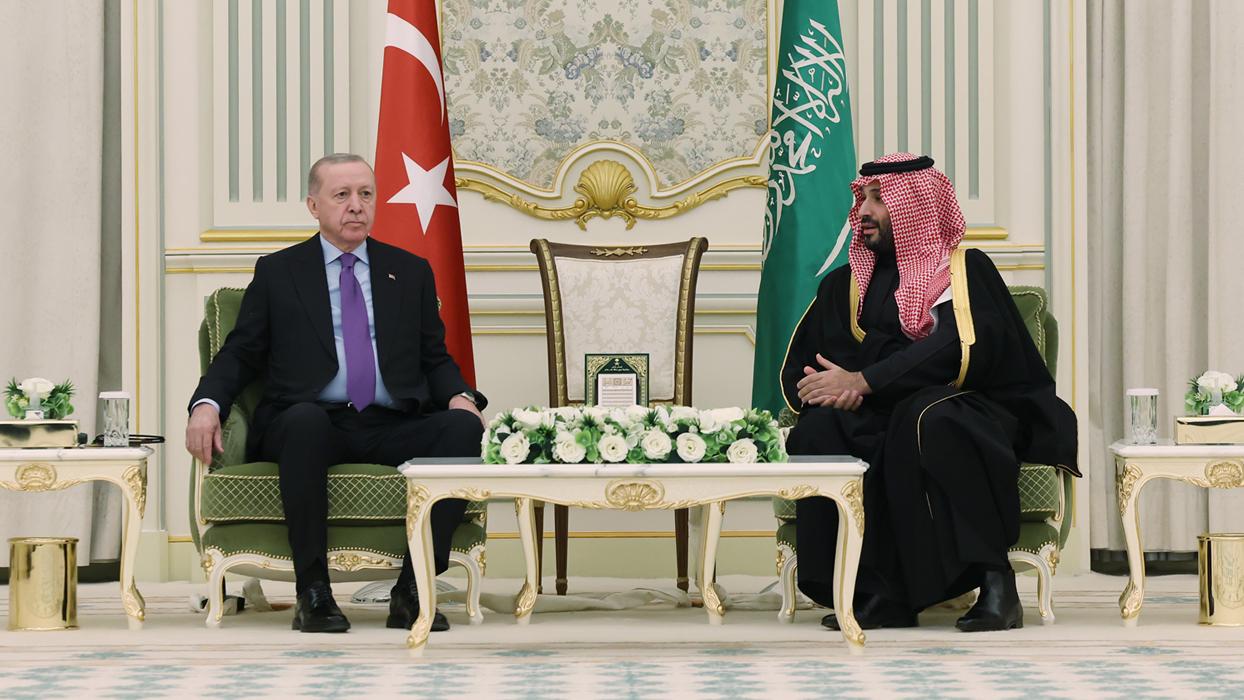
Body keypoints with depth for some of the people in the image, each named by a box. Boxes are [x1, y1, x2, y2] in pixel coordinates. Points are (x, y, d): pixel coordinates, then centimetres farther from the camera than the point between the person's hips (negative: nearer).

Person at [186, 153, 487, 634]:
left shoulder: (411, 272, 21)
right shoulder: (277, 272, 15)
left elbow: (435, 358, 19)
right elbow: (239, 355, 13)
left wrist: (460, 396, -4)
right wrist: (207, 404, -8)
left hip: (392, 429, 2)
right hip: (314, 425, -2)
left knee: (464, 427, -29)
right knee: (303, 419, -39)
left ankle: (411, 590, -26)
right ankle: (312, 592, -31)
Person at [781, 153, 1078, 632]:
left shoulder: (964, 270, 5)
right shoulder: (843, 286, 21)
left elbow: (962, 352, -13)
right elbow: (796, 370, 16)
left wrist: (861, 382, -17)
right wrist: (828, 391, -9)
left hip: (961, 416, -4)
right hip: (873, 423, 4)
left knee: (924, 420, -38)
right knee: (820, 429, -28)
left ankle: (993, 579, -32)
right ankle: (879, 593, -32)